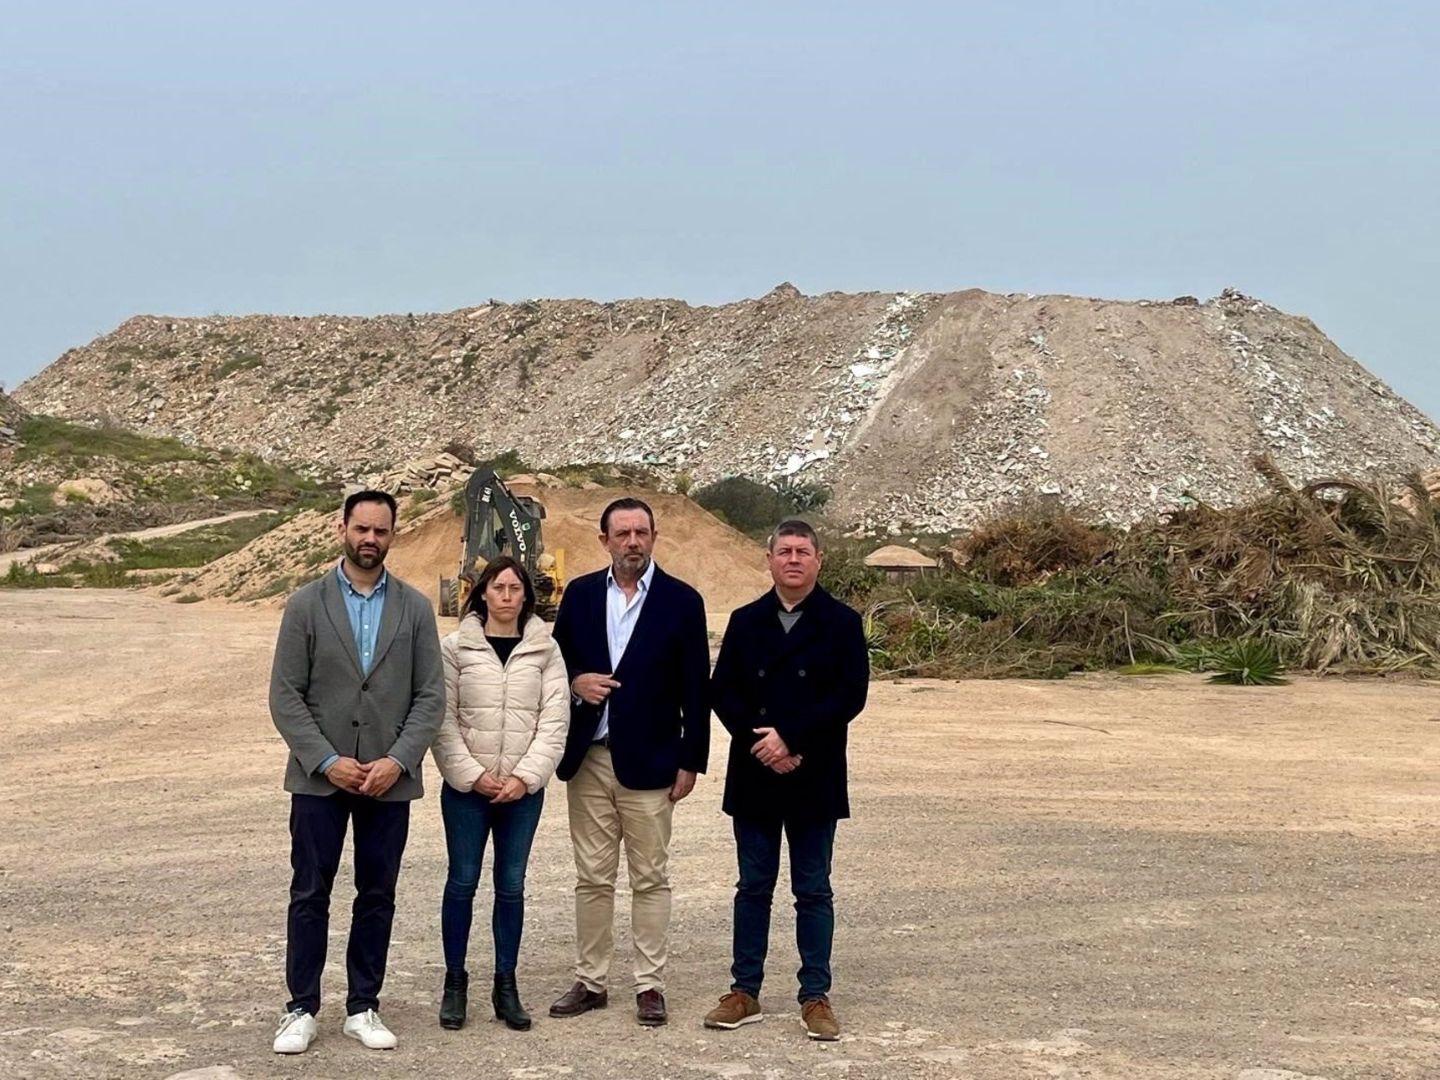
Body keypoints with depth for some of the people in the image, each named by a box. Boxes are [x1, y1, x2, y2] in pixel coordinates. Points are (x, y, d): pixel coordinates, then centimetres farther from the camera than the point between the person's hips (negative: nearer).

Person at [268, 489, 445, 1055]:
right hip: (319, 777, -1)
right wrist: (327, 761, -12)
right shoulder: (306, 603, 0)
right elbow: (285, 696, -3)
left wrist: (398, 760, -11)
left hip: (390, 779, 2)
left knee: (377, 896, 7)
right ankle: (301, 1009, 13)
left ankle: (363, 1007, 18)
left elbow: (430, 696, 1)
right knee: (310, 894, 3)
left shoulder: (415, 607, 4)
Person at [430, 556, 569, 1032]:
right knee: (462, 882, 3)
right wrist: (472, 775, -10)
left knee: (511, 886, 6)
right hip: (466, 786, -1)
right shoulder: (456, 646, -1)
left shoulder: (545, 650, 3)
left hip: (523, 790, 1)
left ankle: (506, 985, 16)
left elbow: (554, 720, -1)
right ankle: (454, 981, 16)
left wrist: (525, 777, -10)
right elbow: (443, 719, -3)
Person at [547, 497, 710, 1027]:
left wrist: (690, 761, -4)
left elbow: (695, 689, -1)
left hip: (649, 762, -3)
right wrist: (575, 682, -9)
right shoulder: (580, 594, 7)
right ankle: (590, 981, 18)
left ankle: (650, 985, 11)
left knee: (650, 880, 4)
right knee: (592, 879, 9)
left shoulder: (681, 600, -1)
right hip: (588, 758, 3)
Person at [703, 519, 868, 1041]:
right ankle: (745, 992, 17)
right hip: (754, 777, 2)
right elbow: (721, 691, 2)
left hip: (813, 779, -2)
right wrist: (761, 744, -12)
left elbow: (850, 696, -10)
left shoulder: (842, 623, -1)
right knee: (754, 886, 9)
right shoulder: (745, 622, 7)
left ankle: (816, 997, 12)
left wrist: (789, 738, -16)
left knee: (813, 890, 5)